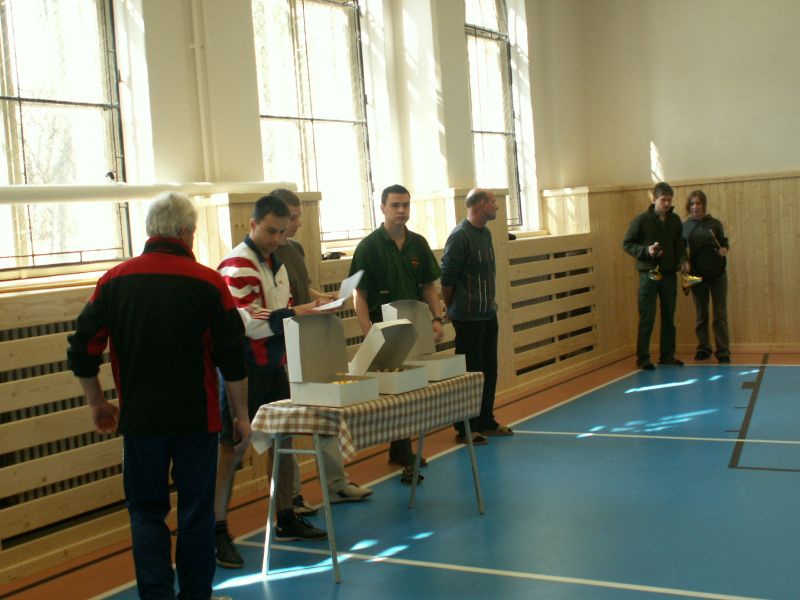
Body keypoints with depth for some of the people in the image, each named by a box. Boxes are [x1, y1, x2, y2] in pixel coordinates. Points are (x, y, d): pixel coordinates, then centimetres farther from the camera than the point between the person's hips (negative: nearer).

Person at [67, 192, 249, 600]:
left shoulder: (114, 281, -2)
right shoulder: (208, 283, -7)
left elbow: (82, 354, 1)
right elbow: (233, 359, -6)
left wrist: (97, 404, 16)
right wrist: (241, 415, 4)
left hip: (139, 418, 1)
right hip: (197, 417, -1)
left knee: (147, 510, 12)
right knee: (196, 510, 11)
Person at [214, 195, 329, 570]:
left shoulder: (275, 263, 13)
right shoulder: (236, 266, -15)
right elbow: (249, 323, -21)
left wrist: (305, 308, 4)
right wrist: (293, 313, -25)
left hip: (273, 366, 9)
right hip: (244, 369, -9)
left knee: (283, 441, 14)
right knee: (232, 450, -4)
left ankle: (286, 520, 28)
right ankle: (218, 532, 4)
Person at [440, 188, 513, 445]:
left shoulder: (485, 234, 11)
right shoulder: (460, 236, -17)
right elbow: (447, 277, -15)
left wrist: (490, 303, 14)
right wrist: (452, 309, -5)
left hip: (488, 314, 9)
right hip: (469, 318, -9)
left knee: (489, 370, 15)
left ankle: (486, 422, 26)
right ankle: (465, 429, 7)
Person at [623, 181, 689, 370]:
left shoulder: (675, 220, 6)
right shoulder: (641, 220, -8)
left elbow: (679, 244, 15)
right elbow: (627, 243, -4)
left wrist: (683, 260, -3)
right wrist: (646, 251, -18)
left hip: (669, 275, 5)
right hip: (649, 275, -5)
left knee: (669, 318, 10)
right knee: (647, 319, -4)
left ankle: (667, 356, 20)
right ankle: (642, 358, 4)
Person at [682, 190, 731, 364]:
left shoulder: (714, 223, 0)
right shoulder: (684, 227, 4)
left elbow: (724, 243, 5)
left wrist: (724, 249, -17)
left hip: (717, 274, -2)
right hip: (697, 276, 2)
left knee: (720, 314, -3)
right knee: (700, 314, 10)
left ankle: (723, 352, -2)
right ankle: (703, 348, 21)